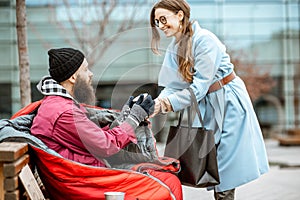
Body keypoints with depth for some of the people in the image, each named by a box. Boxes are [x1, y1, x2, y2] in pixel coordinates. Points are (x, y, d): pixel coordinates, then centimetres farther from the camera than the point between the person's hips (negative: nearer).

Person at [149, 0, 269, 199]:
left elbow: (200, 85, -24)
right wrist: (157, 102, -21)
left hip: (229, 102, -7)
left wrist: (167, 104, -28)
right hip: (207, 105, 7)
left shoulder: (204, 39, -20)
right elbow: (172, 86, -1)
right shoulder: (174, 49, 4)